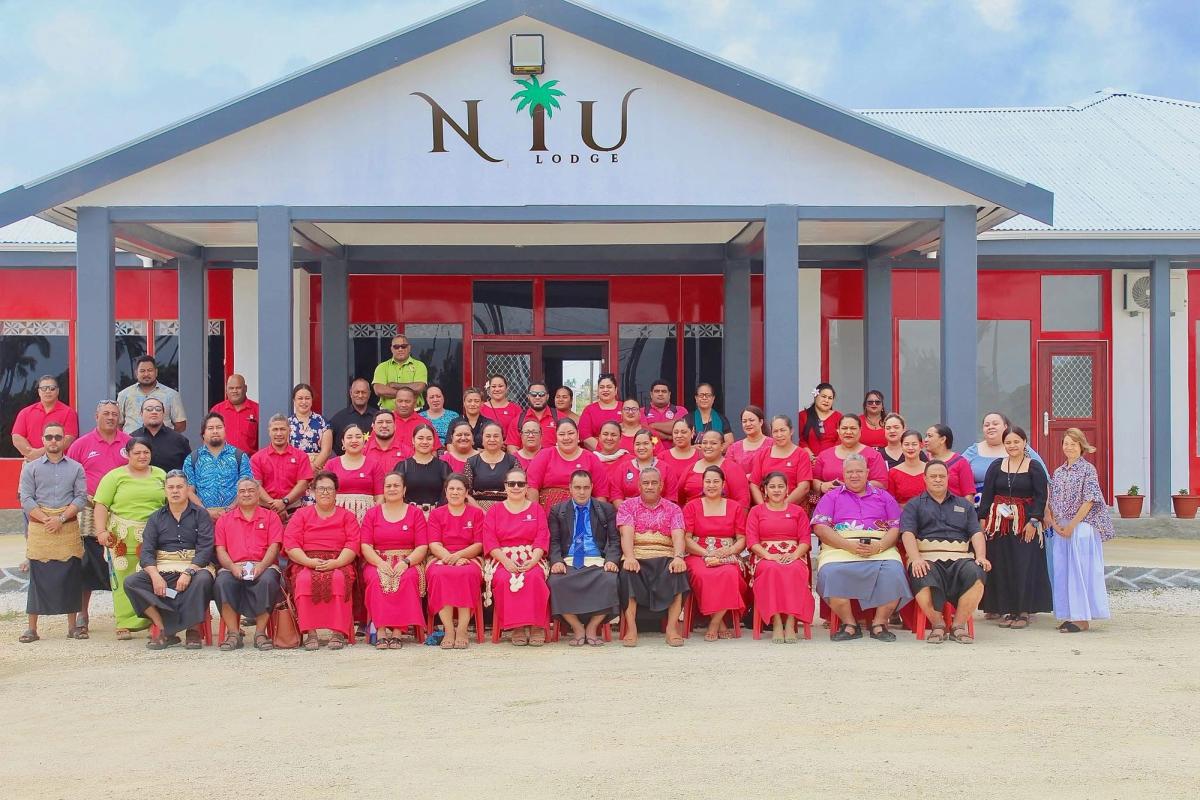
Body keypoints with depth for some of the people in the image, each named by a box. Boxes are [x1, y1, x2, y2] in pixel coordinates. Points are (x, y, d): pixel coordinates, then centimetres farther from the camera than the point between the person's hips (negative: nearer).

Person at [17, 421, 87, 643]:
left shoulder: (76, 468, 10)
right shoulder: (31, 468, 9)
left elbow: (81, 498, 2)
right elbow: (26, 499, 0)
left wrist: (61, 519, -11)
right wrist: (46, 519, -11)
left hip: (69, 528, 1)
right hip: (39, 529, -1)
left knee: (71, 576, 1)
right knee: (38, 577, -1)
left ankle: (72, 625, 9)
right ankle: (32, 628, 2)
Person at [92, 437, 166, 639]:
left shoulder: (161, 476, 16)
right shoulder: (115, 476, 6)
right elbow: (101, 505, 1)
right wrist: (101, 531, -11)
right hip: (123, 538, -2)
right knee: (124, 580, -3)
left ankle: (154, 622, 6)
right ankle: (125, 625, 2)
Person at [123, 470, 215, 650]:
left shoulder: (200, 515, 6)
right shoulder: (156, 518, 14)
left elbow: (205, 549, -6)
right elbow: (146, 552, 3)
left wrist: (188, 572, -22)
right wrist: (155, 576, -17)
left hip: (194, 567, -3)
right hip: (162, 569, 3)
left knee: (203, 579, -37)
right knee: (131, 582, -22)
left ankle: (193, 630, -22)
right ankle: (163, 629, -23)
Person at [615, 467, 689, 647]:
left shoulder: (673, 509, 16)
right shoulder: (628, 506, 14)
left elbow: (678, 535, -1)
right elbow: (626, 533, -3)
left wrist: (678, 557, -23)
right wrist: (629, 557, -23)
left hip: (665, 556, 1)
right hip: (637, 556, -1)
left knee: (678, 572, -33)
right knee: (628, 573, -35)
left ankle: (672, 627, -32)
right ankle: (631, 628, -33)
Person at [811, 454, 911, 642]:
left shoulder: (883, 496, 23)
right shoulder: (831, 497, 19)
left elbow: (896, 527, 12)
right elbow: (820, 528, 4)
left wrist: (879, 547, -9)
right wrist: (849, 545, -10)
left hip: (880, 548, 1)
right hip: (840, 549, -1)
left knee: (893, 572, -32)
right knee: (830, 573, -34)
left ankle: (879, 623, -15)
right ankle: (849, 625, -19)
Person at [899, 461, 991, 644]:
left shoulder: (964, 505, 27)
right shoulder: (914, 505, 19)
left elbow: (976, 533, 15)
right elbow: (907, 533, 3)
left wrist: (981, 557, -5)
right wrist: (916, 559, -16)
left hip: (959, 558, 2)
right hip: (928, 559, -2)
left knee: (976, 575, -33)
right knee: (922, 581, -38)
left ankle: (959, 625, -16)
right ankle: (937, 625, -13)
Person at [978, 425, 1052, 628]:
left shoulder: (1034, 467, 0)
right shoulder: (997, 466, 8)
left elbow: (1041, 496, -4)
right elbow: (987, 494, 6)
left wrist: (1033, 522, -12)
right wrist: (983, 519, -2)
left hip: (1025, 523, -3)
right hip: (998, 523, 3)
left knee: (1024, 565, -3)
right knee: (1001, 566, 3)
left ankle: (1024, 612, 4)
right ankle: (1007, 610, 10)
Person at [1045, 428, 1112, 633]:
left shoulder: (1088, 469, -5)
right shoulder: (1058, 472, 12)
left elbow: (1089, 501, -10)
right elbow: (1051, 502, 12)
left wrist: (1072, 525, -13)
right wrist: (1055, 524, -3)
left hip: (1082, 526, -6)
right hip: (1061, 529, 6)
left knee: (1079, 570, -6)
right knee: (1062, 570, 5)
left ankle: (1083, 619, -1)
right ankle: (1070, 616, 13)